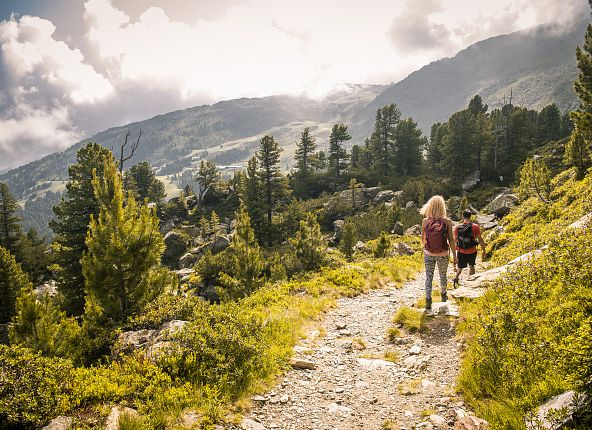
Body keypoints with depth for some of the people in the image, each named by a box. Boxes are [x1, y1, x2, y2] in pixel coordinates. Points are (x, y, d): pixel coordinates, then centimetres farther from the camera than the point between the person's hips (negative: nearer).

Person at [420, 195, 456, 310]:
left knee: (429, 277, 10)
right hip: (443, 255, 0)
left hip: (428, 254, 0)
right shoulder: (447, 222, -14)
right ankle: (443, 295, 41)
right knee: (443, 276, 21)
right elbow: (451, 240, -9)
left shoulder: (425, 221, -9)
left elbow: (423, 238, 3)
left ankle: (428, 300, 0)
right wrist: (454, 255, 1)